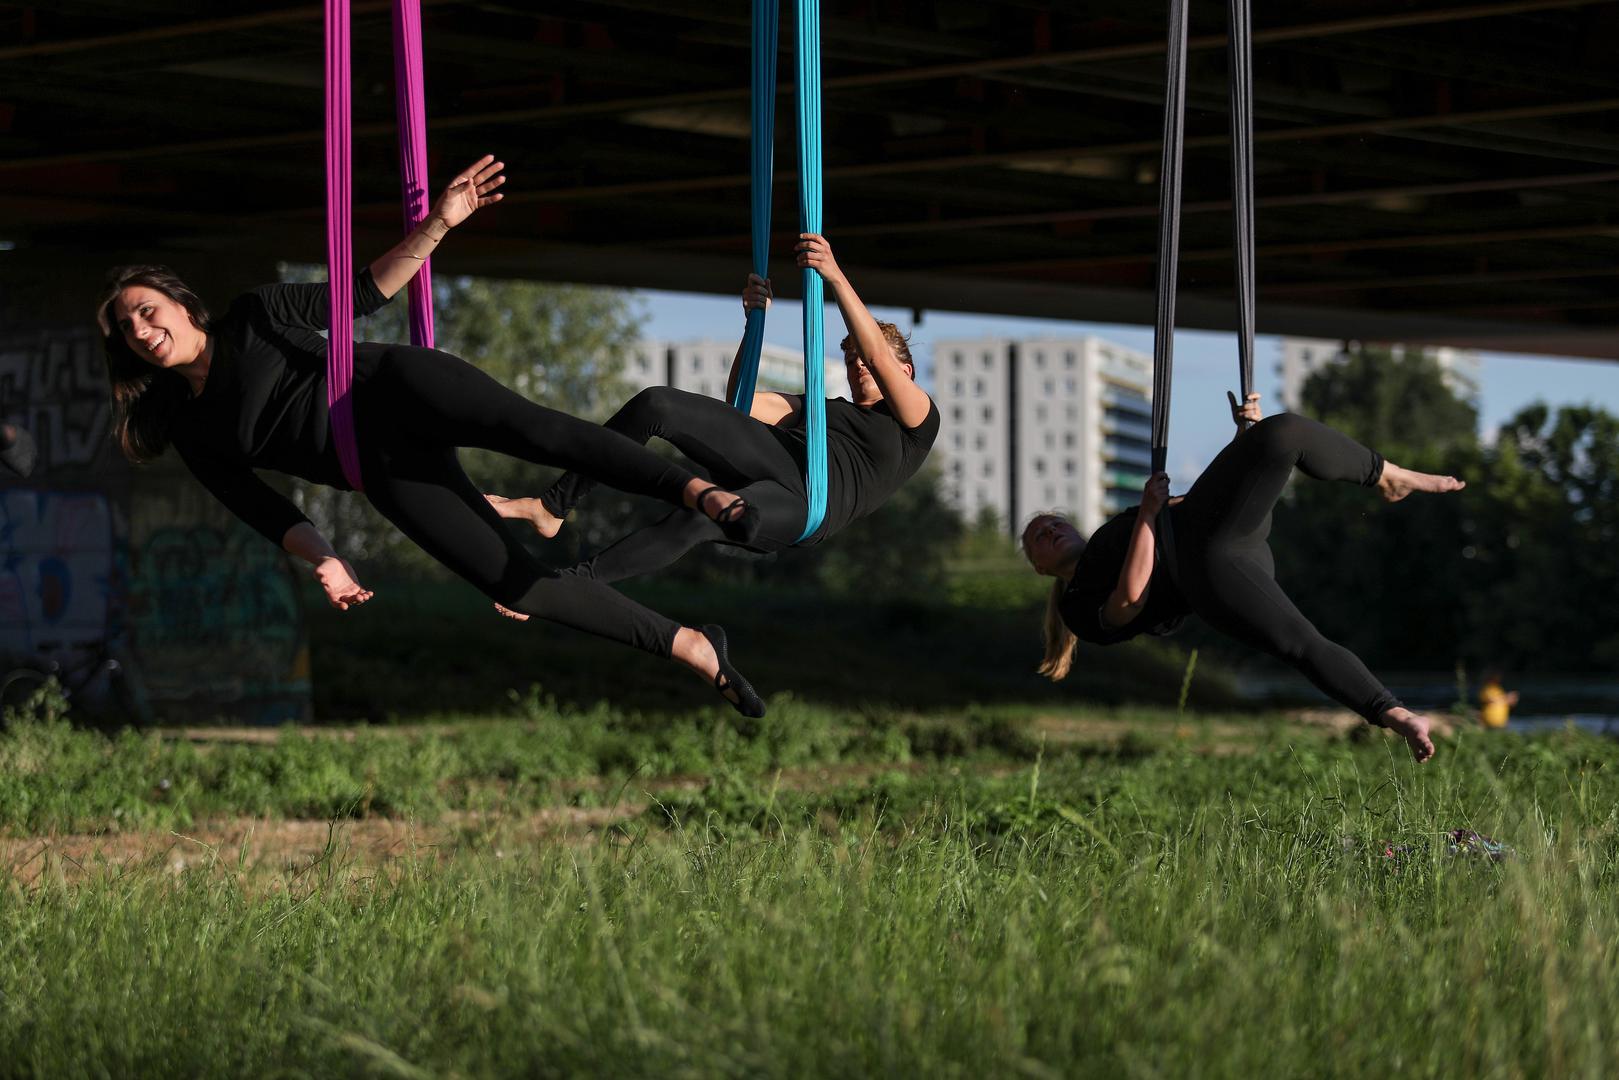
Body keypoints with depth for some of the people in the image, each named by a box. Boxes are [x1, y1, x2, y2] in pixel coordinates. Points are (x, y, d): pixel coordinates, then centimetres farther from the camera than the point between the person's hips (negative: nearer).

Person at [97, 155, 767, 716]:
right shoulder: (194, 436, 16)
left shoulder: (254, 317, 12)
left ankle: (706, 496, -45)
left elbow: (362, 295, 12)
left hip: (396, 384, -1)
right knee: (516, 585, -16)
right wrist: (323, 560, -7)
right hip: (384, 468, 1)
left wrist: (437, 225, -1)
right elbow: (263, 510, 11)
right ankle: (692, 647, -13)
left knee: (527, 426, -33)